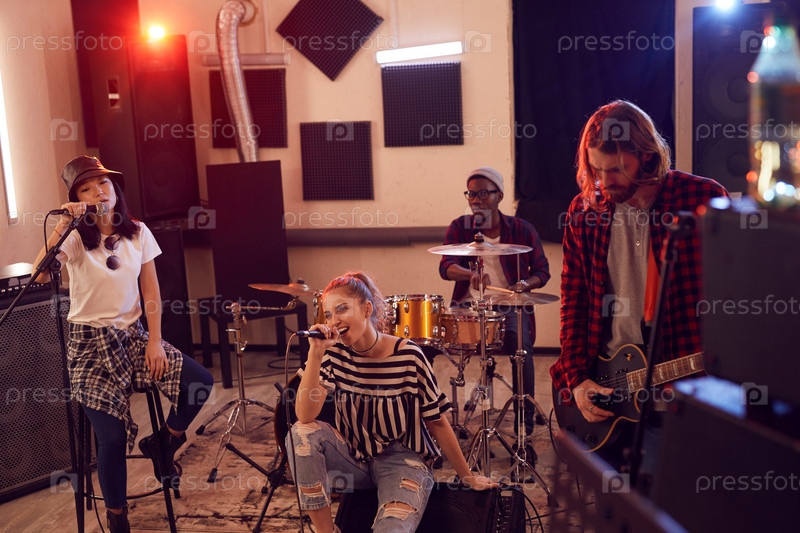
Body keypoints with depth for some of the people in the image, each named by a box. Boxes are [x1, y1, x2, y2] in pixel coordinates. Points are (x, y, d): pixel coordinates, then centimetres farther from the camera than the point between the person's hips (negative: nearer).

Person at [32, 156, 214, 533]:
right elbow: (40, 275, -29)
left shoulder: (137, 233, 2)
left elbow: (151, 293, 4)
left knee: (200, 381, -15)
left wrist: (155, 342, -3)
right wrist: (63, 225, -34)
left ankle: (164, 444, 13)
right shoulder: (74, 238, -9)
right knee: (113, 437, -13)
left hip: (132, 336, 4)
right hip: (90, 345, -4)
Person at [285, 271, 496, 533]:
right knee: (302, 433, -23)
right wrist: (315, 354, -30)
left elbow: (437, 421, -7)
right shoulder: (335, 353, -10)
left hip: (402, 461, -5)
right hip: (355, 458, 5)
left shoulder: (408, 355, -18)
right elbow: (305, 416, -21)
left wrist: (467, 476, 0)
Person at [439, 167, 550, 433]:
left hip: (509, 306, -1)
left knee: (520, 345, -30)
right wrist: (471, 274, -35)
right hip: (468, 305, 2)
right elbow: (445, 267, -12)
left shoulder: (522, 230, 2)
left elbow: (542, 270, 7)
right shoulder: (459, 227, 3)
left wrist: (526, 284, -17)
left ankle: (526, 413, -10)